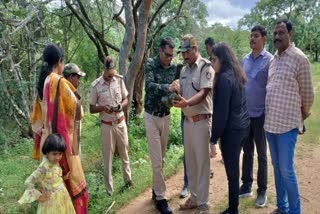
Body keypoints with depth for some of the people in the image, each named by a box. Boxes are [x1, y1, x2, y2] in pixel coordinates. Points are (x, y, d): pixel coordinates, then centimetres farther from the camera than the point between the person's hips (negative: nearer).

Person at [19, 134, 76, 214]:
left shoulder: (55, 162, -7)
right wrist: (39, 196, -16)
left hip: (62, 197, 7)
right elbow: (28, 182, -24)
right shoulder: (44, 167, -27)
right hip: (52, 200, -6)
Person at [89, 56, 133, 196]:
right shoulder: (95, 85, -11)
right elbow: (91, 109, -5)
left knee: (124, 153, 17)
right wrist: (102, 107, -25)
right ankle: (109, 189, 18)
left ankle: (128, 179, 38)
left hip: (121, 122, 3)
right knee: (108, 157, 6)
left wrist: (121, 105, -16)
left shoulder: (119, 80, -2)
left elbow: (126, 100, 6)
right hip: (106, 125, -3)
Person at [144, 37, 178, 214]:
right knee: (156, 161, -2)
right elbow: (149, 86, -28)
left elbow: (174, 89, 2)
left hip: (166, 116, 5)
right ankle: (160, 198, 9)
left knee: (161, 158, 14)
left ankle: (155, 189, 31)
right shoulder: (150, 64, -12)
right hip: (152, 117, -4)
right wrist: (168, 88, -44)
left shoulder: (173, 68, 2)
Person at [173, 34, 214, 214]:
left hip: (201, 120, -7)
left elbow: (203, 93, -19)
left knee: (202, 162, 1)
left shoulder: (206, 67, -9)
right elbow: (181, 93, 14)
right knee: (190, 161, 14)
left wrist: (187, 103, -35)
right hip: (187, 120, 7)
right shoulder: (184, 71, 14)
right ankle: (194, 197, 29)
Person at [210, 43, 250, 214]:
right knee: (234, 168, 17)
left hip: (231, 129, -9)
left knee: (231, 171, 1)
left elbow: (221, 112, -19)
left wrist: (213, 138, -13)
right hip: (243, 126, 9)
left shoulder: (224, 78, -18)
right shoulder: (236, 74, 10)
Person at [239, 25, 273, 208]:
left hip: (260, 114, -5)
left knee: (261, 154, 7)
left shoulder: (269, 60, -9)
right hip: (244, 113, 5)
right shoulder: (245, 59, 7)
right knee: (247, 151, 14)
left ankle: (262, 191, 21)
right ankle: (246, 186, 28)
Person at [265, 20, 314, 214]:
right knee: (277, 168, 15)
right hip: (270, 123, 6)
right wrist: (269, 117, 15)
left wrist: (303, 116, 7)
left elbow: (307, 93, -5)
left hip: (287, 124, -6)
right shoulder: (273, 59, 10)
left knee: (286, 170, -1)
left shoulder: (299, 58, -10)